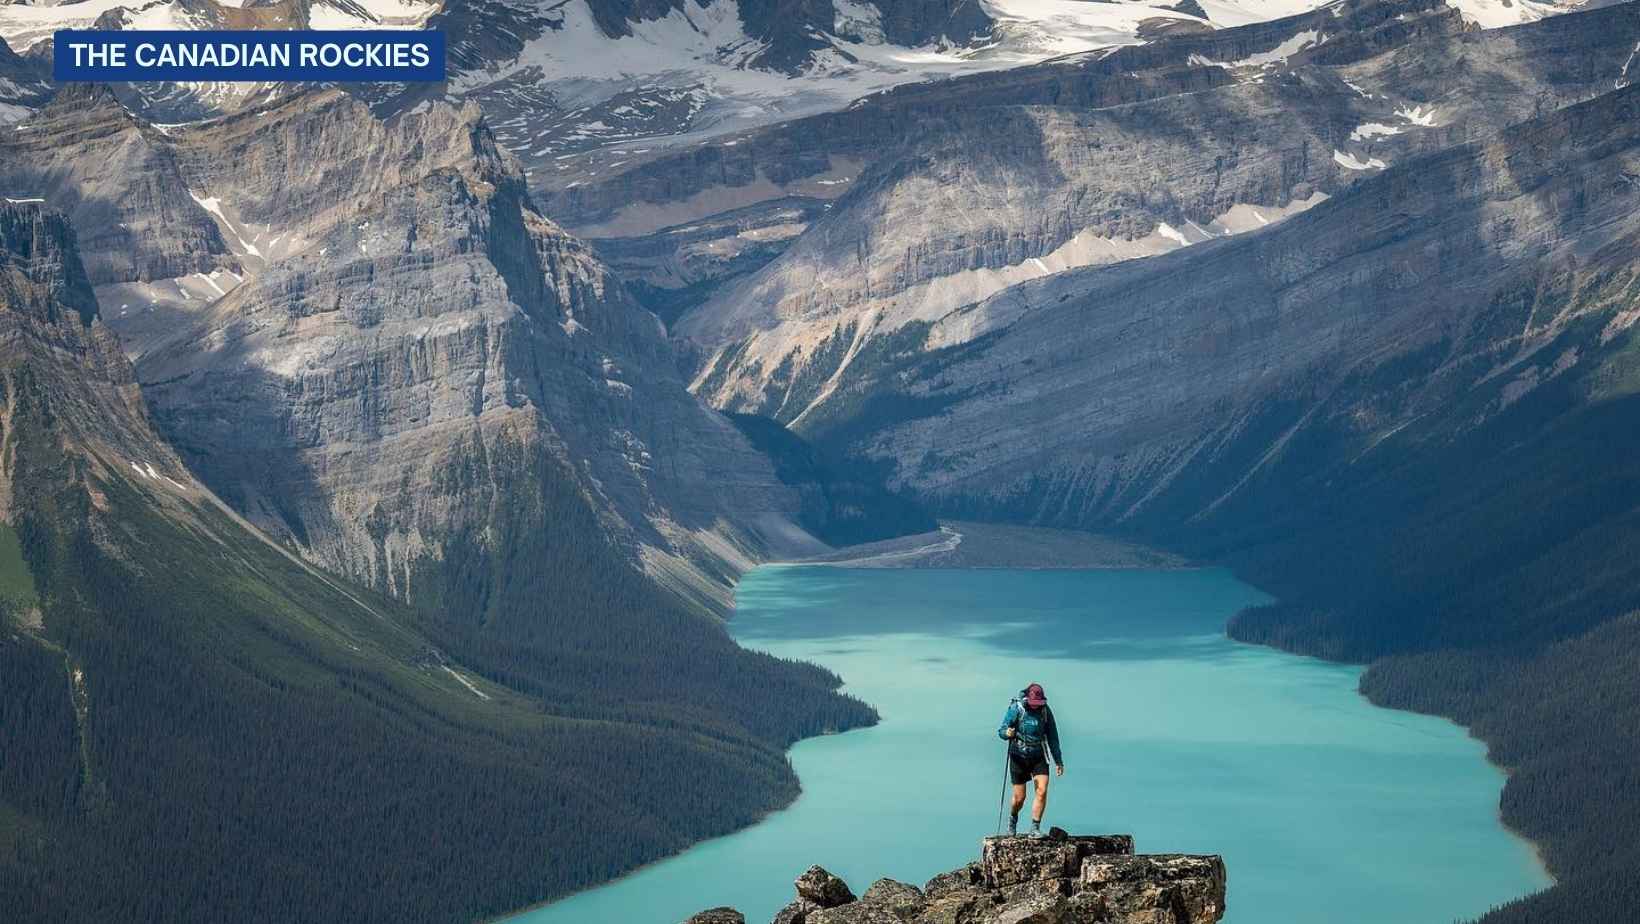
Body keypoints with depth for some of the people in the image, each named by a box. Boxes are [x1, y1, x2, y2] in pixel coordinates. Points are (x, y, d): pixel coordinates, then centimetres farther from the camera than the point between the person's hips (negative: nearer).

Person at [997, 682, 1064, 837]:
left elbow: (1052, 737, 8)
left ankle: (1035, 828, -7)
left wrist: (1058, 760, 9)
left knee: (1042, 791, -14)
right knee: (1019, 797, 1)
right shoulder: (1016, 709, -11)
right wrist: (1007, 733, -38)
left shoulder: (1046, 711, -1)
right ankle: (1013, 818, 32)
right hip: (1019, 757, -2)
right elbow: (1001, 731, -13)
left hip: (1039, 756, 2)